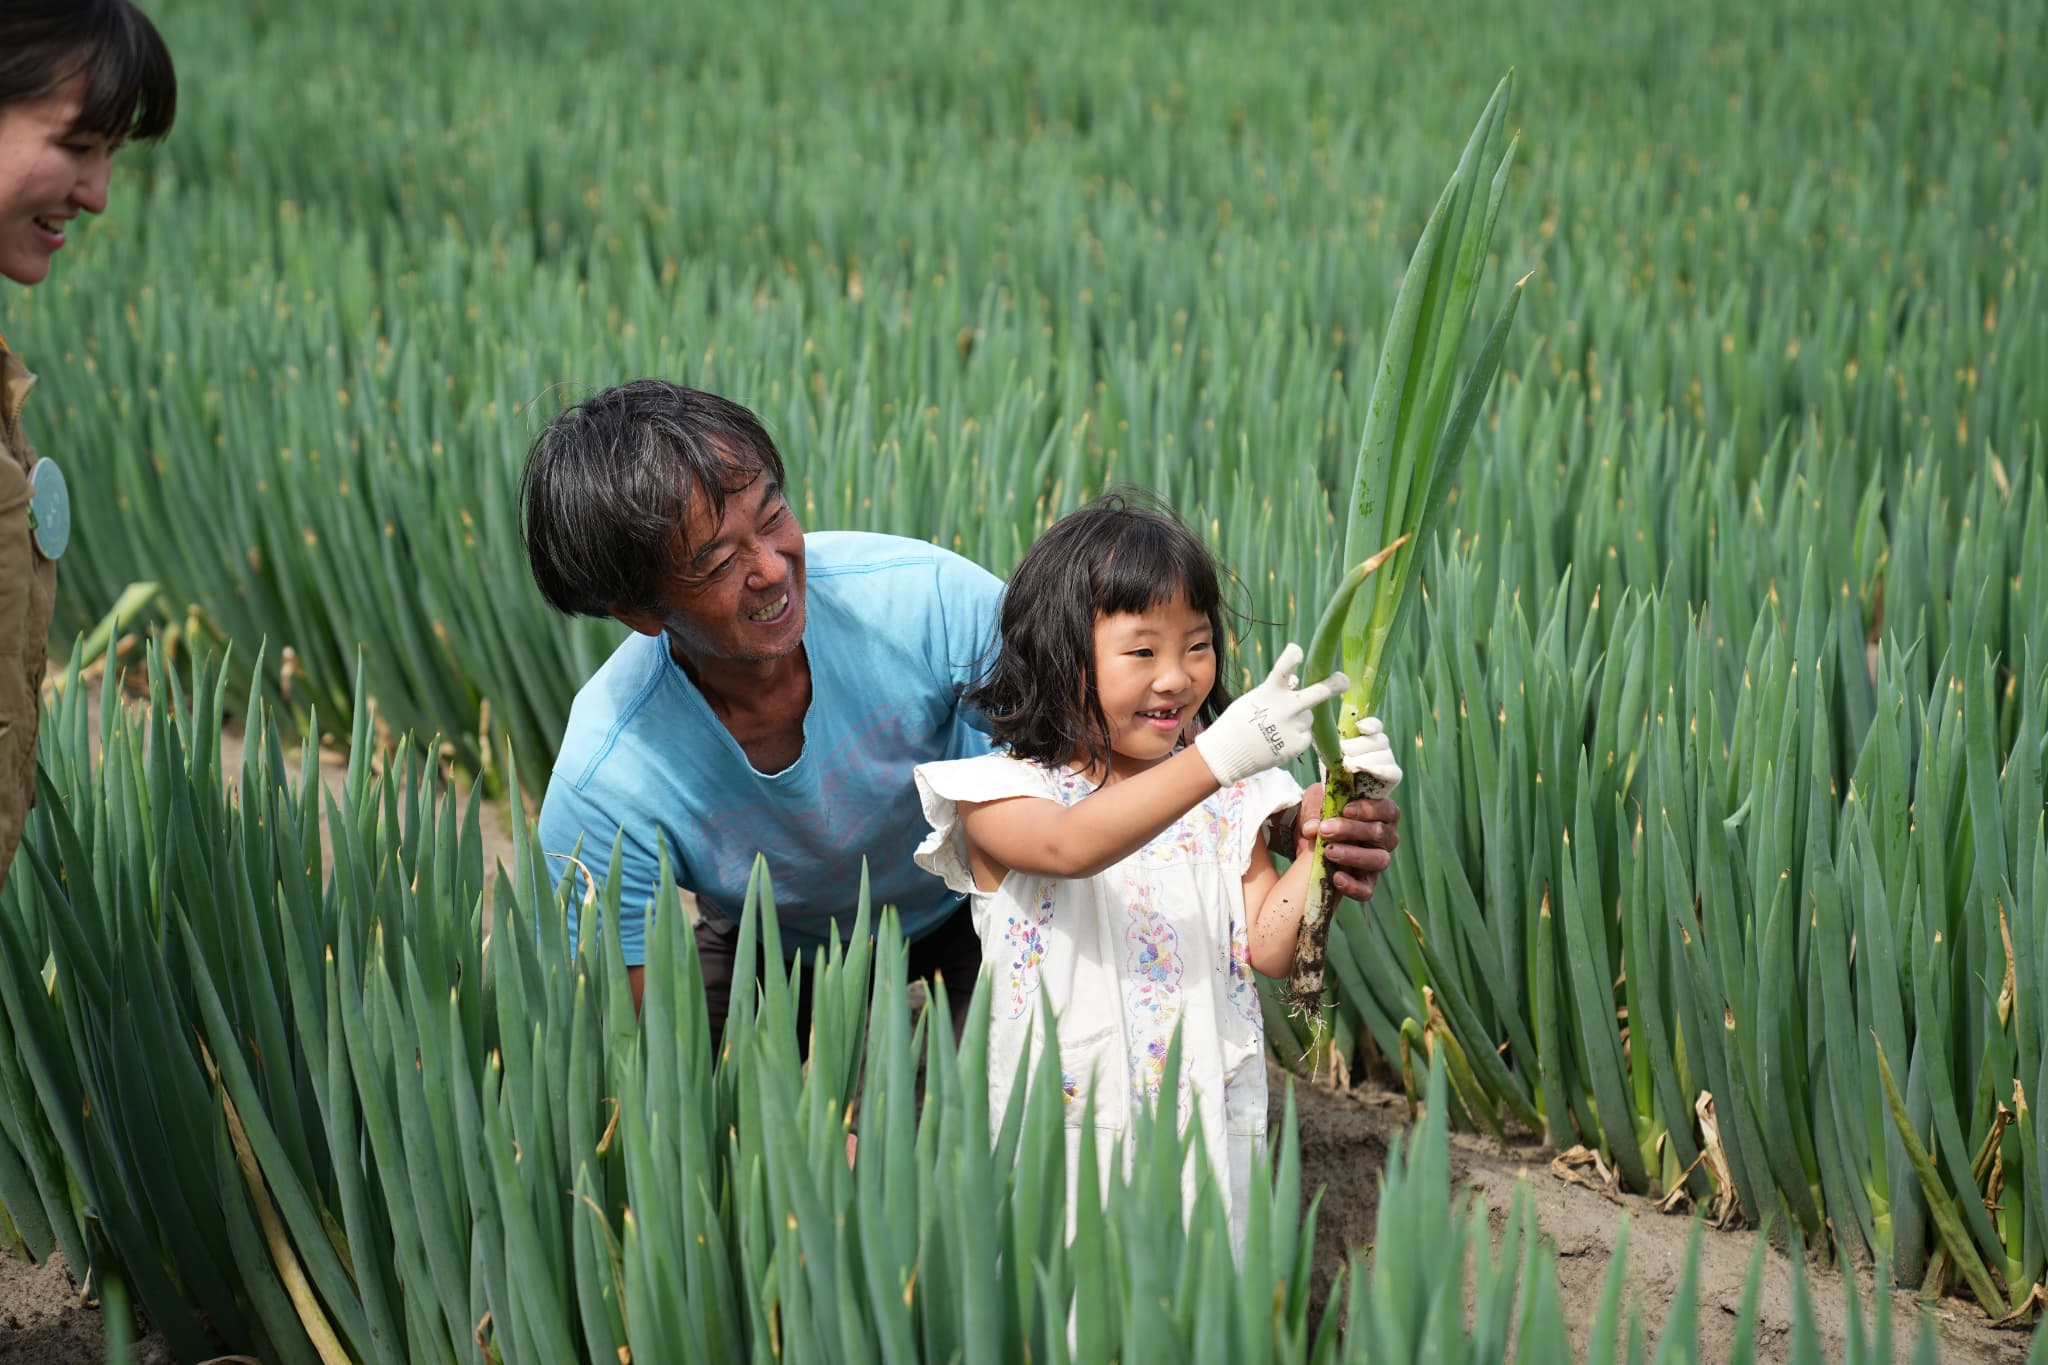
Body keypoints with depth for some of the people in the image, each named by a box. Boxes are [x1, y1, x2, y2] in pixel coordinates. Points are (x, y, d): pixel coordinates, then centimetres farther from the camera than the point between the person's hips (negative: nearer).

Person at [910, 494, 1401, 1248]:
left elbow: (1270, 948, 1)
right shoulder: (1000, 794, -6)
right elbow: (1069, 846, -27)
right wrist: (1215, 758, -36)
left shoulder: (1229, 802, 7)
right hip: (1062, 1138, -3)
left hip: (1208, 1122, 3)